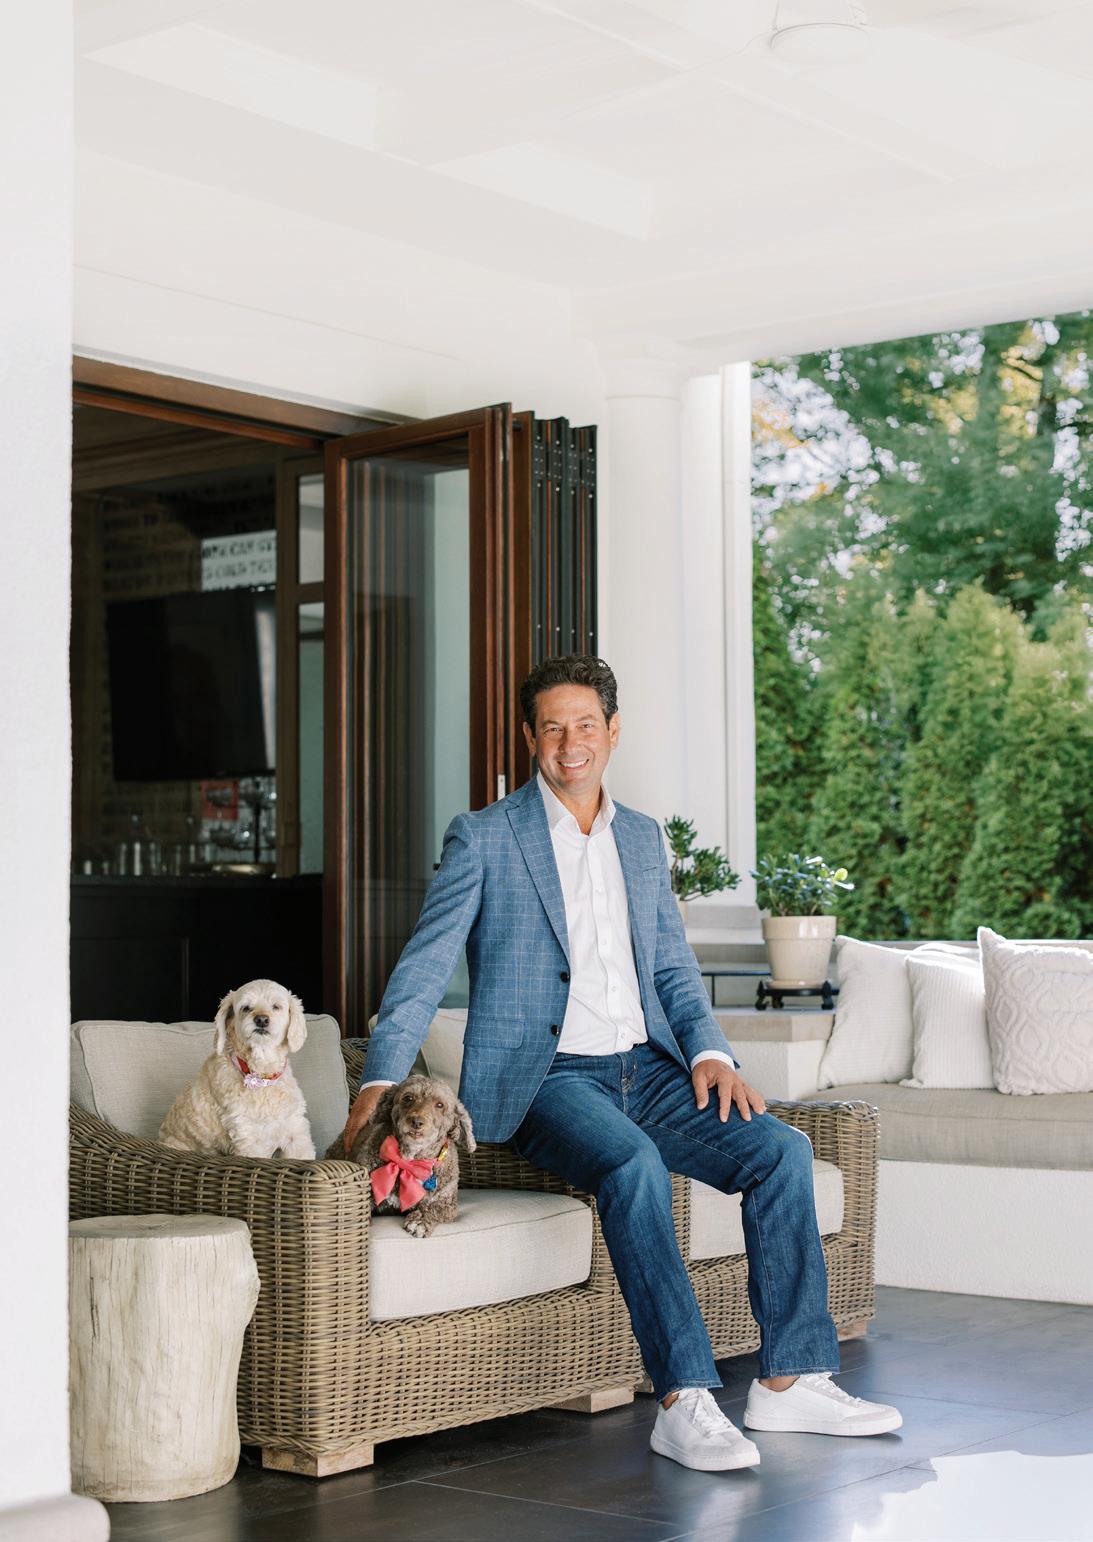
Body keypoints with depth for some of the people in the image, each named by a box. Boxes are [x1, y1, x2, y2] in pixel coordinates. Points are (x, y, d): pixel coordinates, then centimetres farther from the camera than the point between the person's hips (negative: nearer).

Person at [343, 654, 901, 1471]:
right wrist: (379, 1083, -18)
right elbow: (423, 970, -4)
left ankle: (791, 1379, -10)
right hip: (543, 1078, -5)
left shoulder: (643, 838, 17)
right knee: (633, 1163, -35)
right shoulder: (483, 838, 0)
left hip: (644, 1067, 5)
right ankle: (683, 1399, -34)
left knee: (782, 1148, -17)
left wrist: (710, 1052, -1)